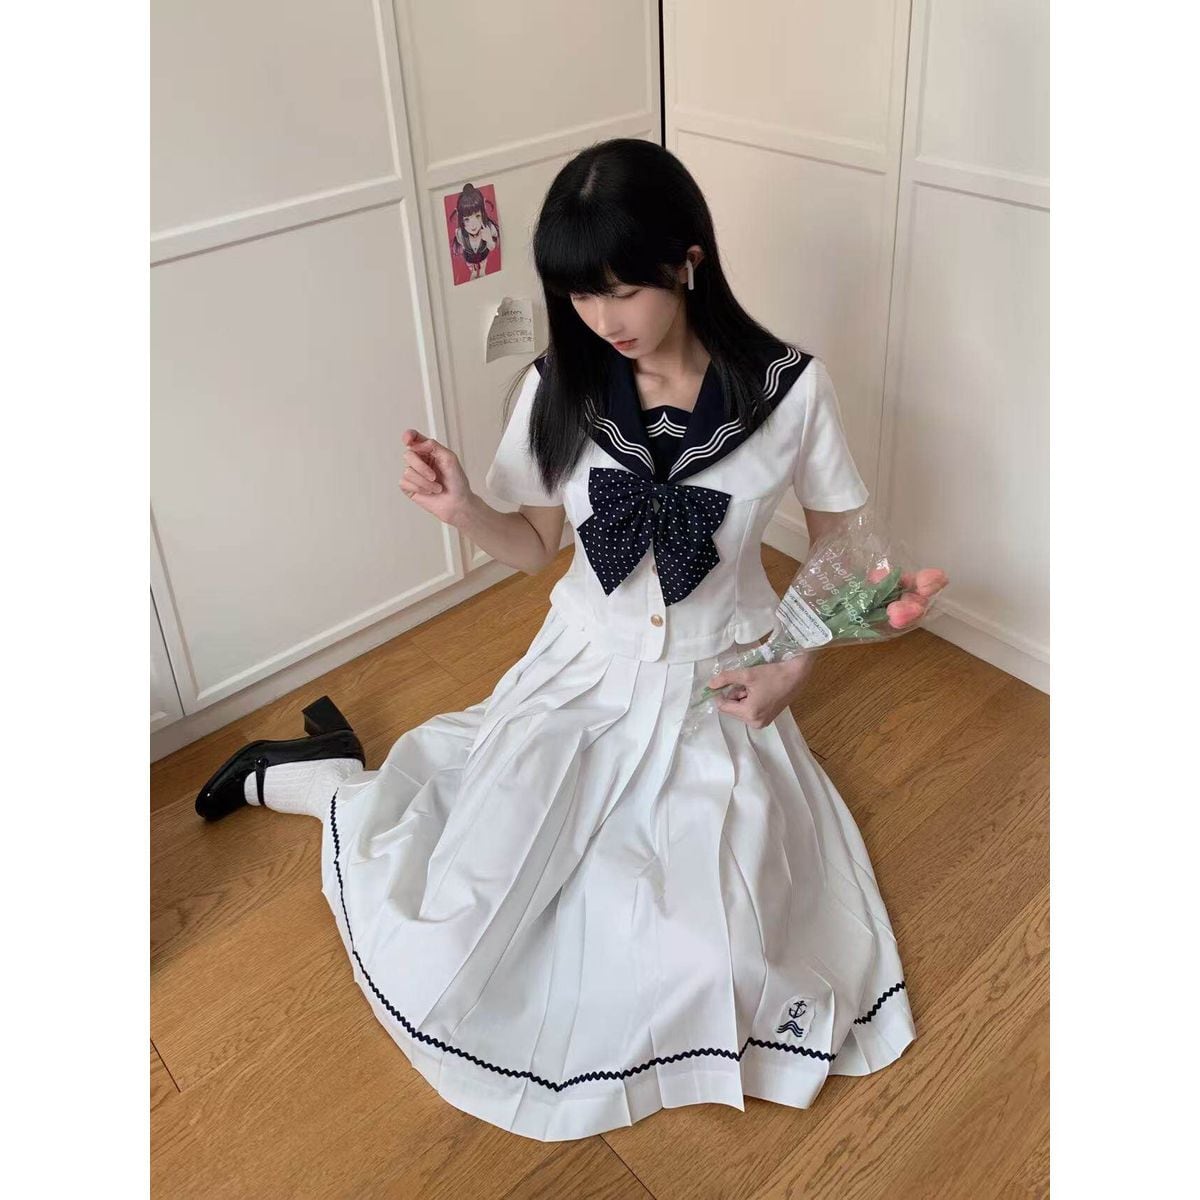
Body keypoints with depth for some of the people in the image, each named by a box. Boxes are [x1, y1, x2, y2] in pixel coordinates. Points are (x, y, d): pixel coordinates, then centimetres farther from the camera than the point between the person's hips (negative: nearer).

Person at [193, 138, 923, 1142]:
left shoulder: (788, 388, -13)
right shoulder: (557, 389, -8)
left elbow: (841, 545, 1)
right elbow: (535, 547, 4)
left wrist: (795, 666, -14)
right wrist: (464, 509, -17)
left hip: (717, 688, 0)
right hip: (582, 676, 0)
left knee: (709, 962, -19)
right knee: (449, 933, -11)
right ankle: (326, 778, 19)